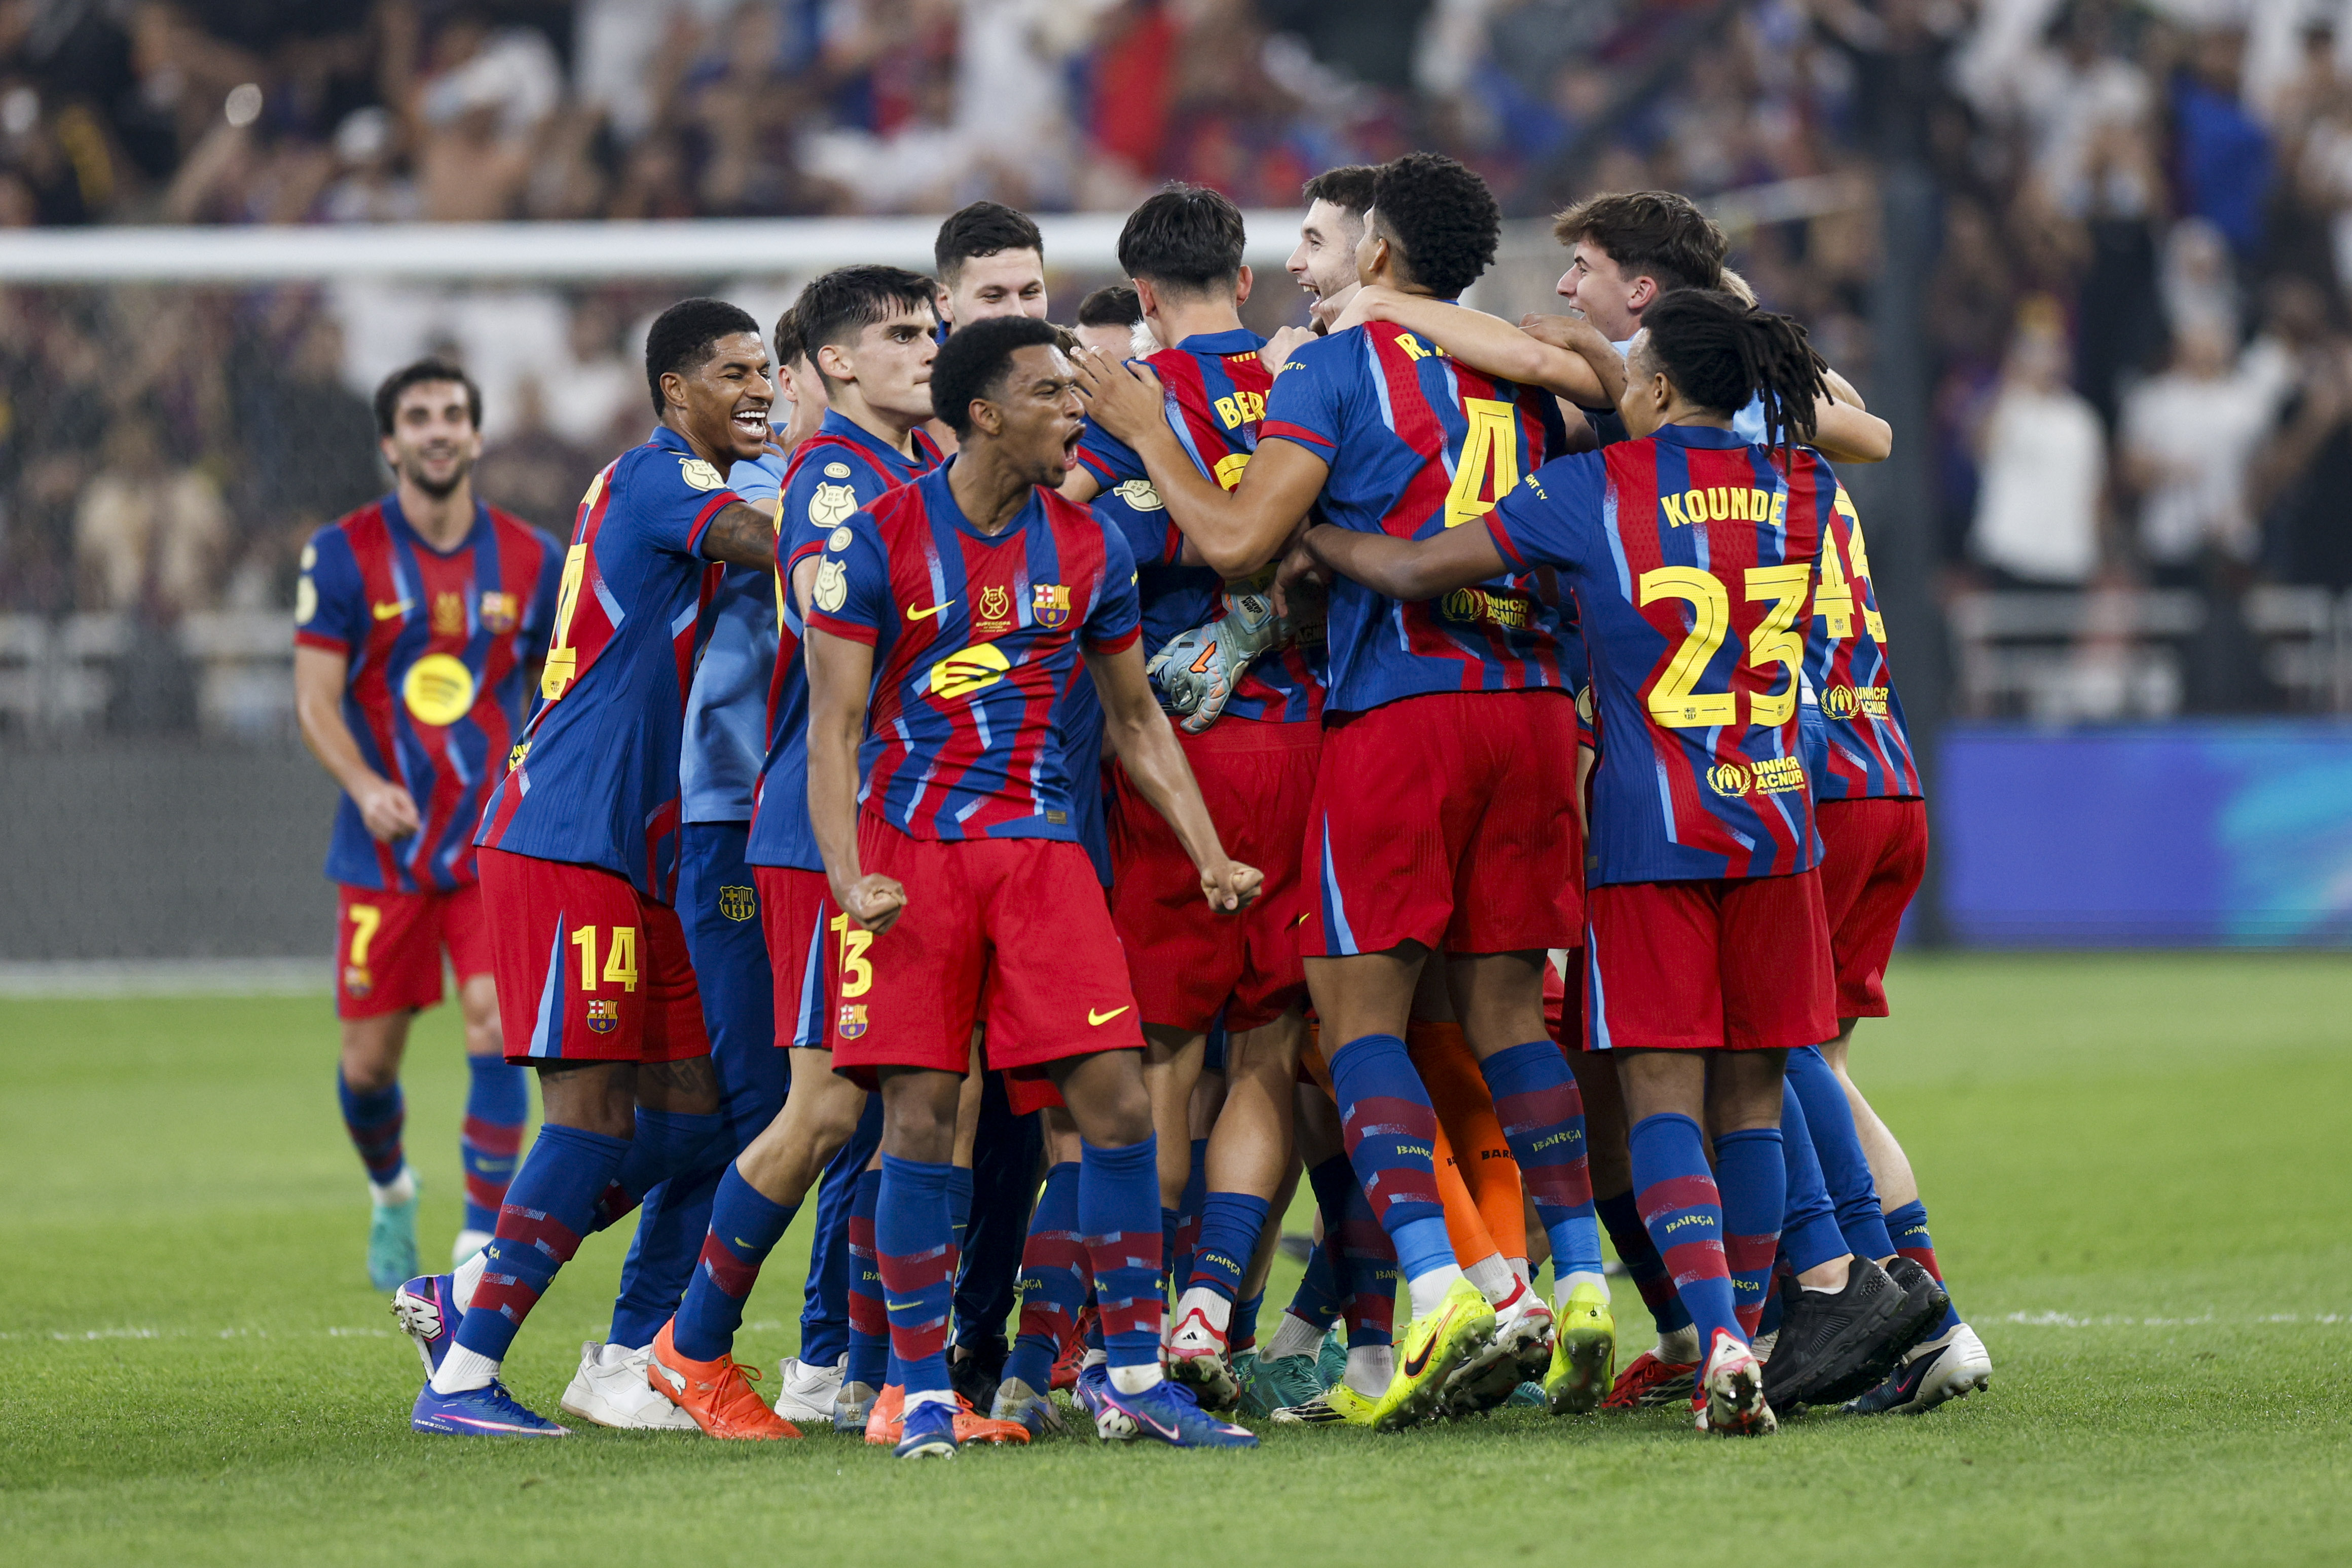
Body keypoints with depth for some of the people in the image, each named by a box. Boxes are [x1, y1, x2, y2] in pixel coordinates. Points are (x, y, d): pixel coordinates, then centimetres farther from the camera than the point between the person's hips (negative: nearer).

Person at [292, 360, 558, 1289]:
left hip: (495, 844, 0)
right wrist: (366, 786, -24)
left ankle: (483, 1241, -11)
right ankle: (391, 1193, 35)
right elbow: (315, 699, -7)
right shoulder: (344, 555, -2)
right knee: (369, 1061, 3)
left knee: (496, 1026, -17)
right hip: (384, 851, 0)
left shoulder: (530, 560, 3)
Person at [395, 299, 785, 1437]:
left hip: (635, 855, 10)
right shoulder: (659, 476, -11)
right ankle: (462, 1377, -8)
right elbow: (777, 549, -27)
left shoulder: (679, 488, 19)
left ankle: (469, 1296, 14)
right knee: (595, 1110, -12)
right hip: (569, 840, -10)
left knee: (687, 1111, 6)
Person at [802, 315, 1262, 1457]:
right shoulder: (878, 540, -4)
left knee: (1116, 1104, -6)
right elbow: (833, 723, -4)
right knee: (919, 1123, -6)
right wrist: (848, 878, -16)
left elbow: (1135, 720, 18)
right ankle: (924, 1393, 5)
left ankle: (1136, 1373, 5)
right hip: (910, 844, -3)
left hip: (1039, 844, 3)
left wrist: (1208, 855, 9)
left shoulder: (1088, 550, 8)